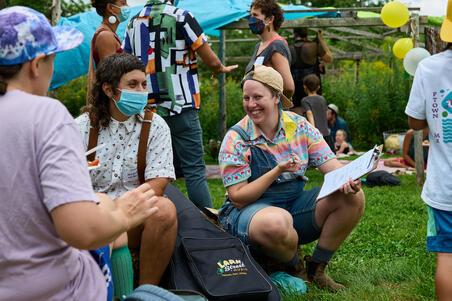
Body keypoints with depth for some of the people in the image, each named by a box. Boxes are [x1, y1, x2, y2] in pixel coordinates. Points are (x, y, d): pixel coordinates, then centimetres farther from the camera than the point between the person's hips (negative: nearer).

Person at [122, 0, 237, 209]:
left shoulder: (133, 23, 11)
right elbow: (211, 61, -4)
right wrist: (221, 69, 16)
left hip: (149, 111, 5)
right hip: (181, 108, -5)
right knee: (195, 171, -4)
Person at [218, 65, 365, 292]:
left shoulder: (299, 126, 0)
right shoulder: (236, 139, -11)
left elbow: (331, 166, -3)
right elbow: (238, 198, -14)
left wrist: (347, 179, -27)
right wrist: (277, 171, -24)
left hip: (296, 204, 5)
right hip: (250, 211, -5)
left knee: (352, 198, -15)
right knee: (277, 221, -40)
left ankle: (316, 268, -1)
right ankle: (296, 269, -5)